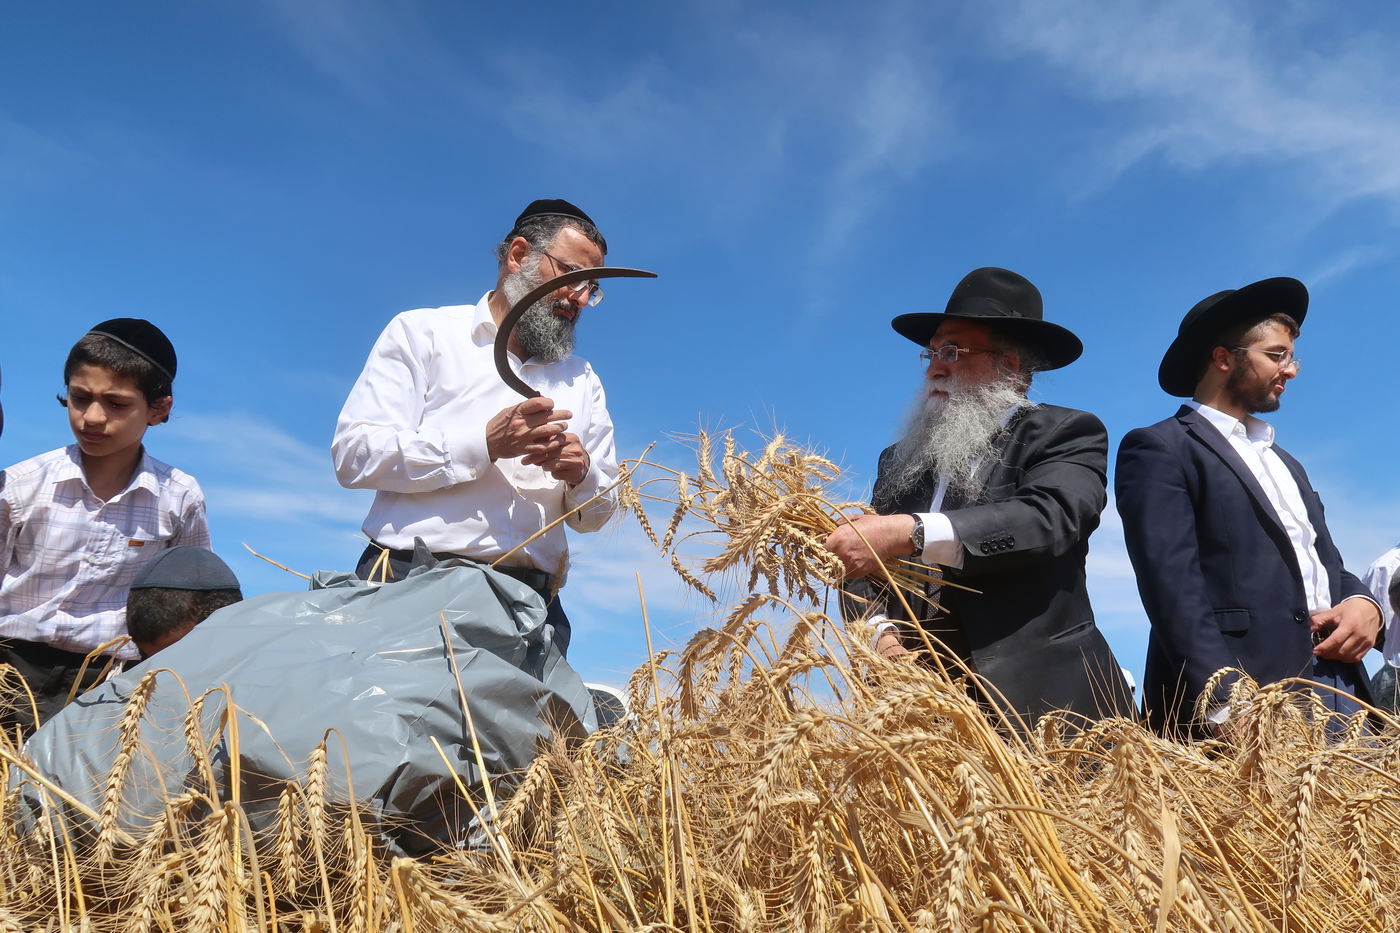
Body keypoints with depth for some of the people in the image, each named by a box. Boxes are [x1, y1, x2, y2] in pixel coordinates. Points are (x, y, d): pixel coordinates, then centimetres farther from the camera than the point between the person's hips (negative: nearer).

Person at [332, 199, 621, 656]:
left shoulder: (581, 379, 21)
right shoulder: (423, 332, 9)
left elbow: (597, 514, 19)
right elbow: (353, 454, -4)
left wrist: (582, 476, -5)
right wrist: (486, 443, -12)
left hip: (530, 601, 3)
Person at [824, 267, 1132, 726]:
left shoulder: (1068, 433, 5)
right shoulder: (902, 458, 17)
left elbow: (1048, 519, -15)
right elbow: (861, 565, 12)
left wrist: (910, 534, -25)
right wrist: (882, 634, -9)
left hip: (1039, 693, -3)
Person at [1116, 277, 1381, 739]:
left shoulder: (1284, 461, 26)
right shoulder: (1159, 449, -2)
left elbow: (1326, 563, 25)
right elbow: (1173, 584, -14)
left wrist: (1363, 603, 1)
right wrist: (1226, 703, -25)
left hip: (1338, 685, 8)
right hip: (1242, 690, -7)